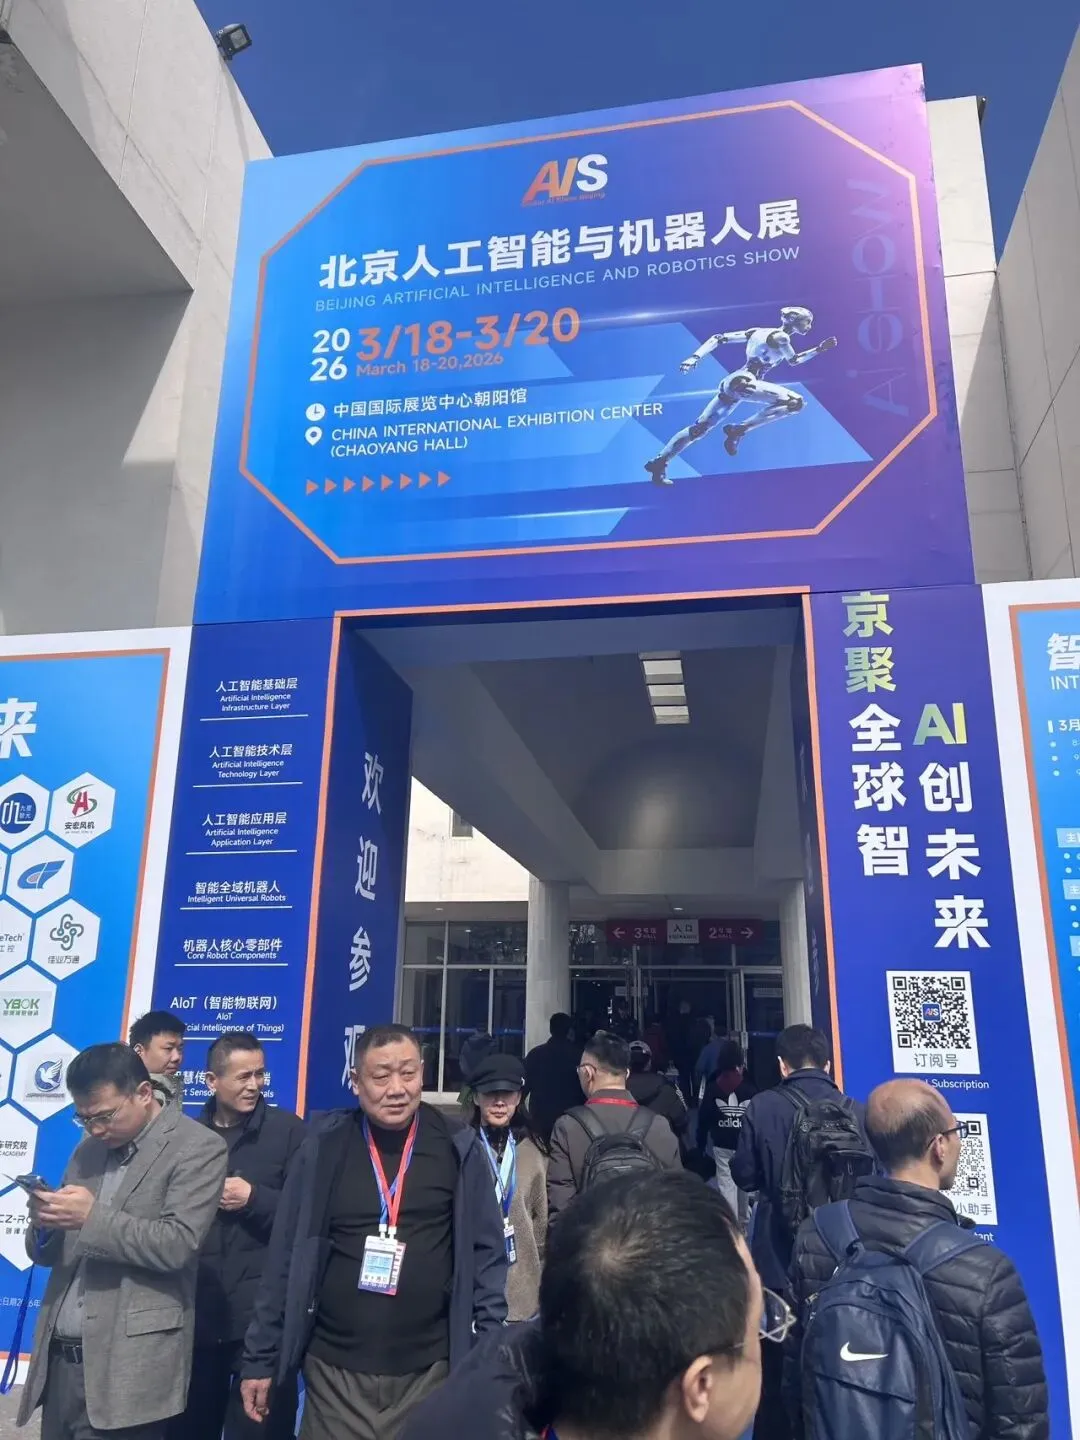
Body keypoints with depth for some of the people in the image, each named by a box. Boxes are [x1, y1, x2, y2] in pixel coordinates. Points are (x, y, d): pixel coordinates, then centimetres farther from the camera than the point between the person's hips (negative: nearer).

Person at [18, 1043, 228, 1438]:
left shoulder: (197, 1147, -10)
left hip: (126, 1365, -6)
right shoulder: (89, 1146, 11)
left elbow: (177, 1245, -18)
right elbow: (48, 1254, 15)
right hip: (59, 1357, 6)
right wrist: (44, 1224, -7)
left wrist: (93, 1217, -21)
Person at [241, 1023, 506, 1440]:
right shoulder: (324, 1147, -4)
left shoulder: (459, 1148, -5)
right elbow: (285, 1256, 1)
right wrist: (260, 1357, 3)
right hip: (333, 1368, 0)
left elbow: (486, 1254, 0)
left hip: (428, 1369, 0)